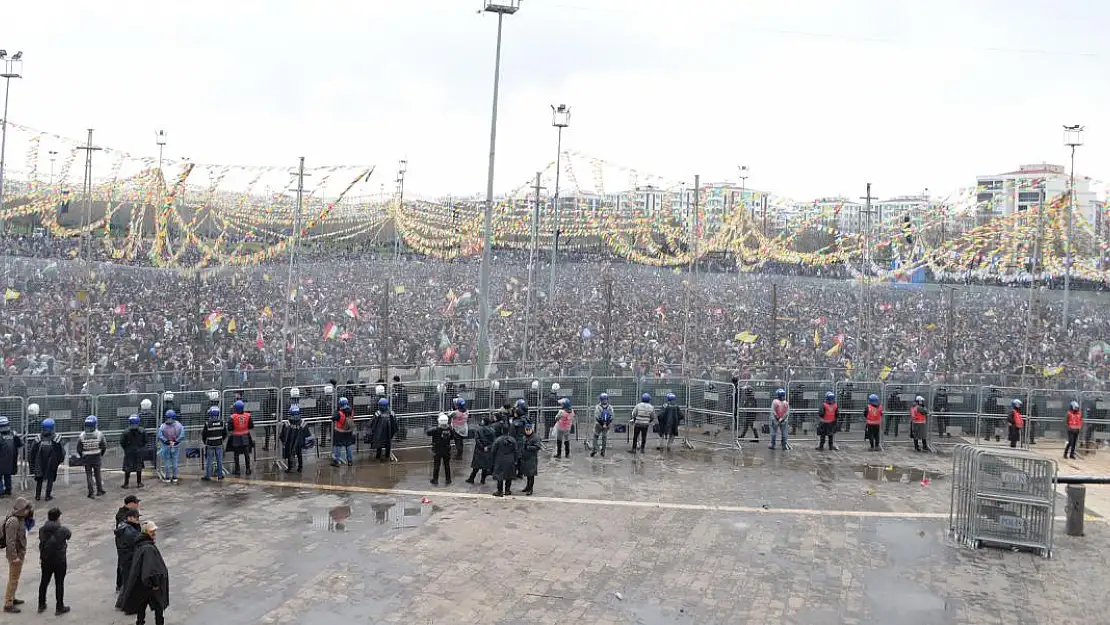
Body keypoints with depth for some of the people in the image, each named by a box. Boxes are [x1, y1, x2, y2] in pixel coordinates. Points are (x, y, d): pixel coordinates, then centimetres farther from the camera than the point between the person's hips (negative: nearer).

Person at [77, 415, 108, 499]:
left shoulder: (82, 436, -9)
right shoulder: (99, 434, -9)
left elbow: (79, 449, -3)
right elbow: (104, 447, -4)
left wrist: (82, 456, 15)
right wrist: (101, 454, 15)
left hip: (86, 459, 0)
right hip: (97, 458, 0)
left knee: (89, 475, 7)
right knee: (97, 474, 14)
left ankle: (91, 493, 6)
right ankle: (100, 490, 23)